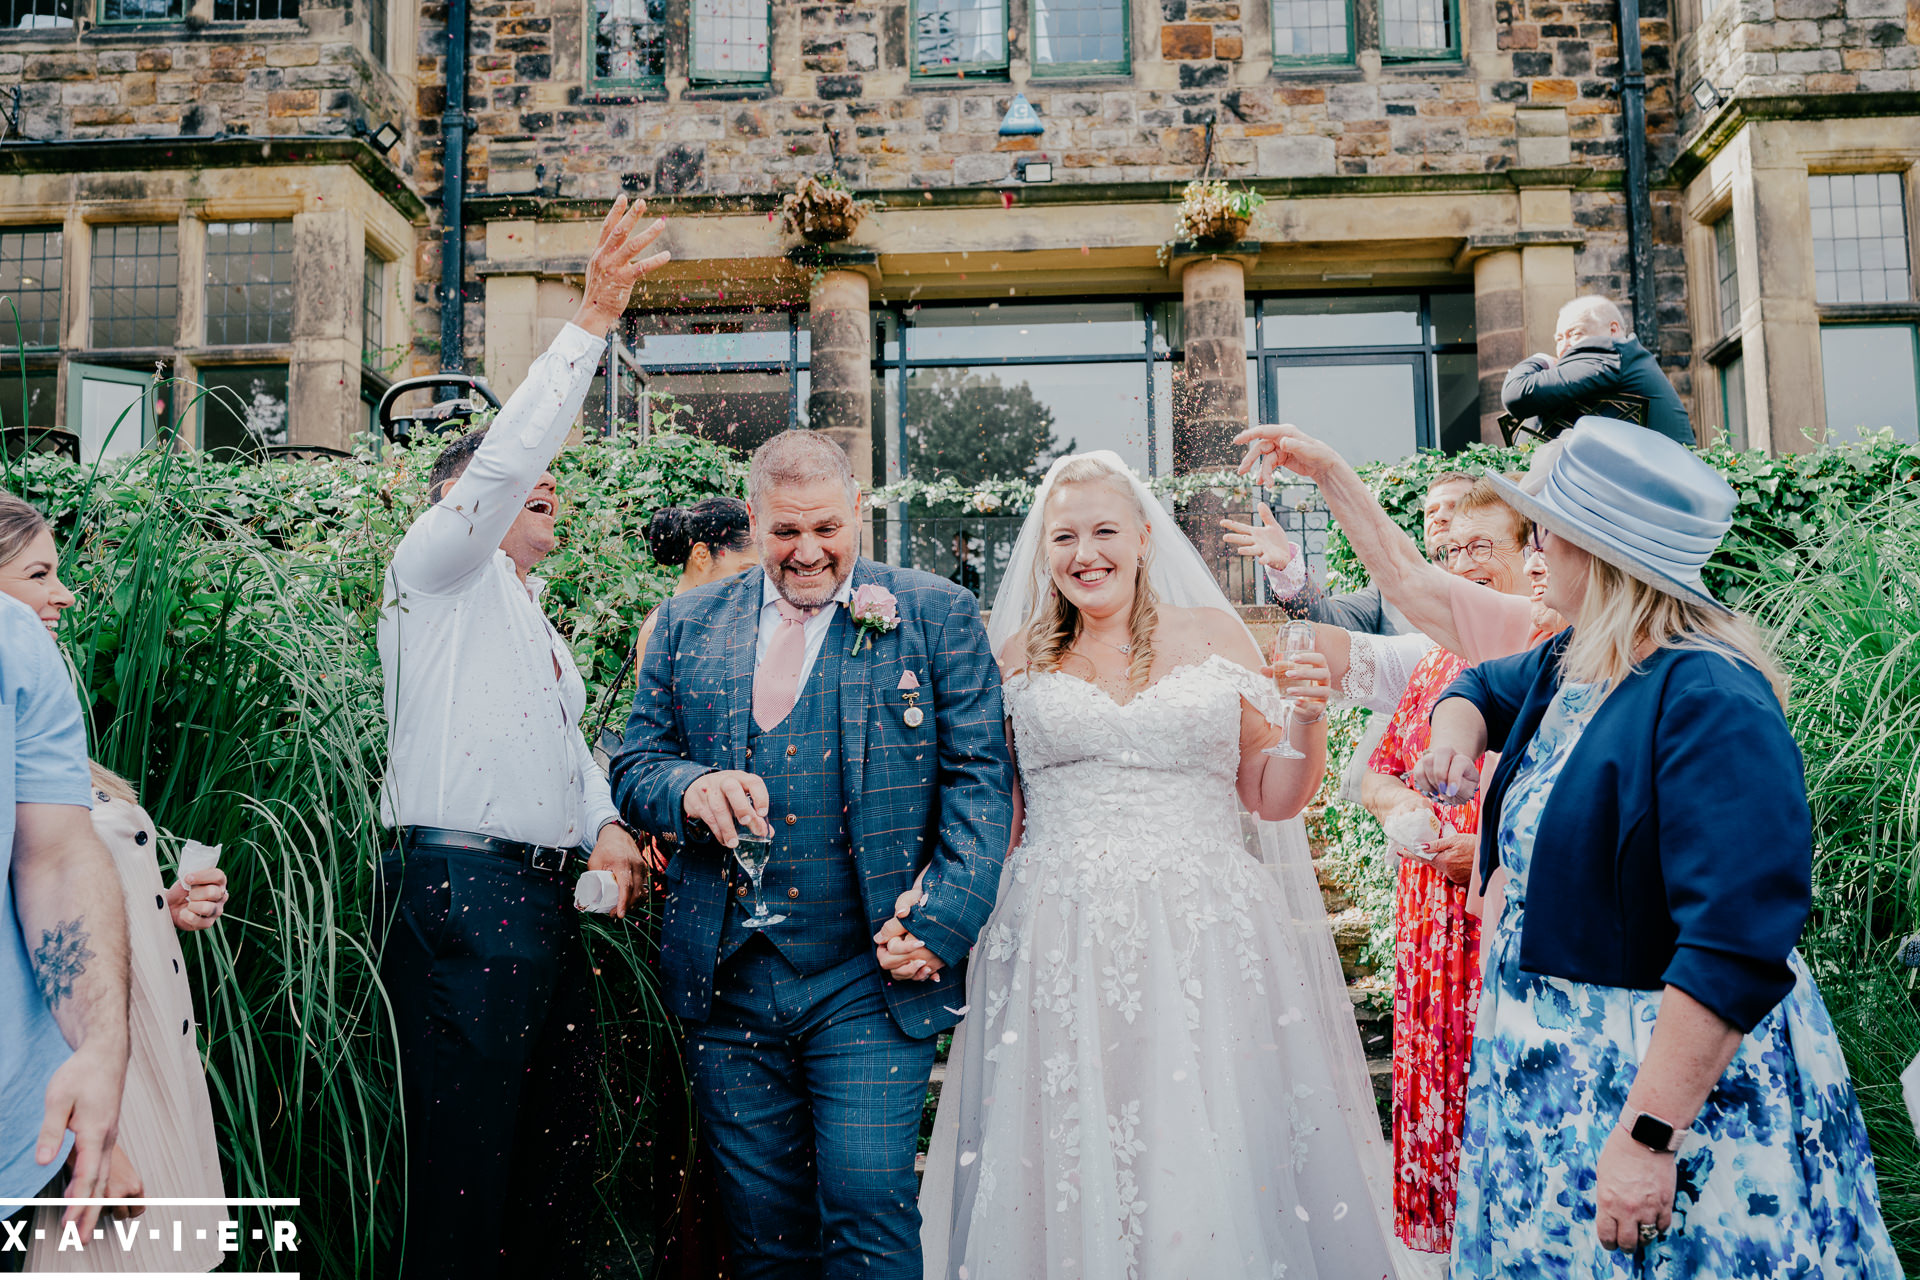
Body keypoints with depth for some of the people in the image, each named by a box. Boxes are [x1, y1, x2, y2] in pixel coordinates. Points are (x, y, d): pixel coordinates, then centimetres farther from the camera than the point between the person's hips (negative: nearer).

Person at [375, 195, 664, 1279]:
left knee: (560, 1170, 9)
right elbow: (504, 455, -12)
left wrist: (605, 823, 6)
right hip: (464, 894, -8)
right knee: (466, 1181, -7)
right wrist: (593, 321, -16)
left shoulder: (538, 629, 27)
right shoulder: (442, 571, 4)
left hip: (550, 902, 8)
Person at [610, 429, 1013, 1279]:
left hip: (871, 981, -2)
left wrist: (942, 923, -11)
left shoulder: (937, 616, 3)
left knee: (869, 1203, -8)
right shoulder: (687, 624, 11)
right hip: (727, 983, 3)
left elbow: (979, 780, -1)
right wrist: (689, 788, -13)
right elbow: (633, 767, 11)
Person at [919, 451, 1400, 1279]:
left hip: (1205, 940, 0)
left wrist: (1309, 724, -5)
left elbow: (1271, 796, 10)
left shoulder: (1215, 636, 7)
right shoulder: (1019, 659, 9)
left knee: (1217, 1167, 0)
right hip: (1059, 948, 1)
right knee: (1069, 1168, 3)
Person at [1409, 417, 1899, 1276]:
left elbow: (1738, 946, -31)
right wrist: (1457, 731, 1)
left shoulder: (1709, 701, -25)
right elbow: (1481, 687, 26)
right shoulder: (1566, 666, 3)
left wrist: (1649, 1136, -33)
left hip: (1681, 1075, -9)